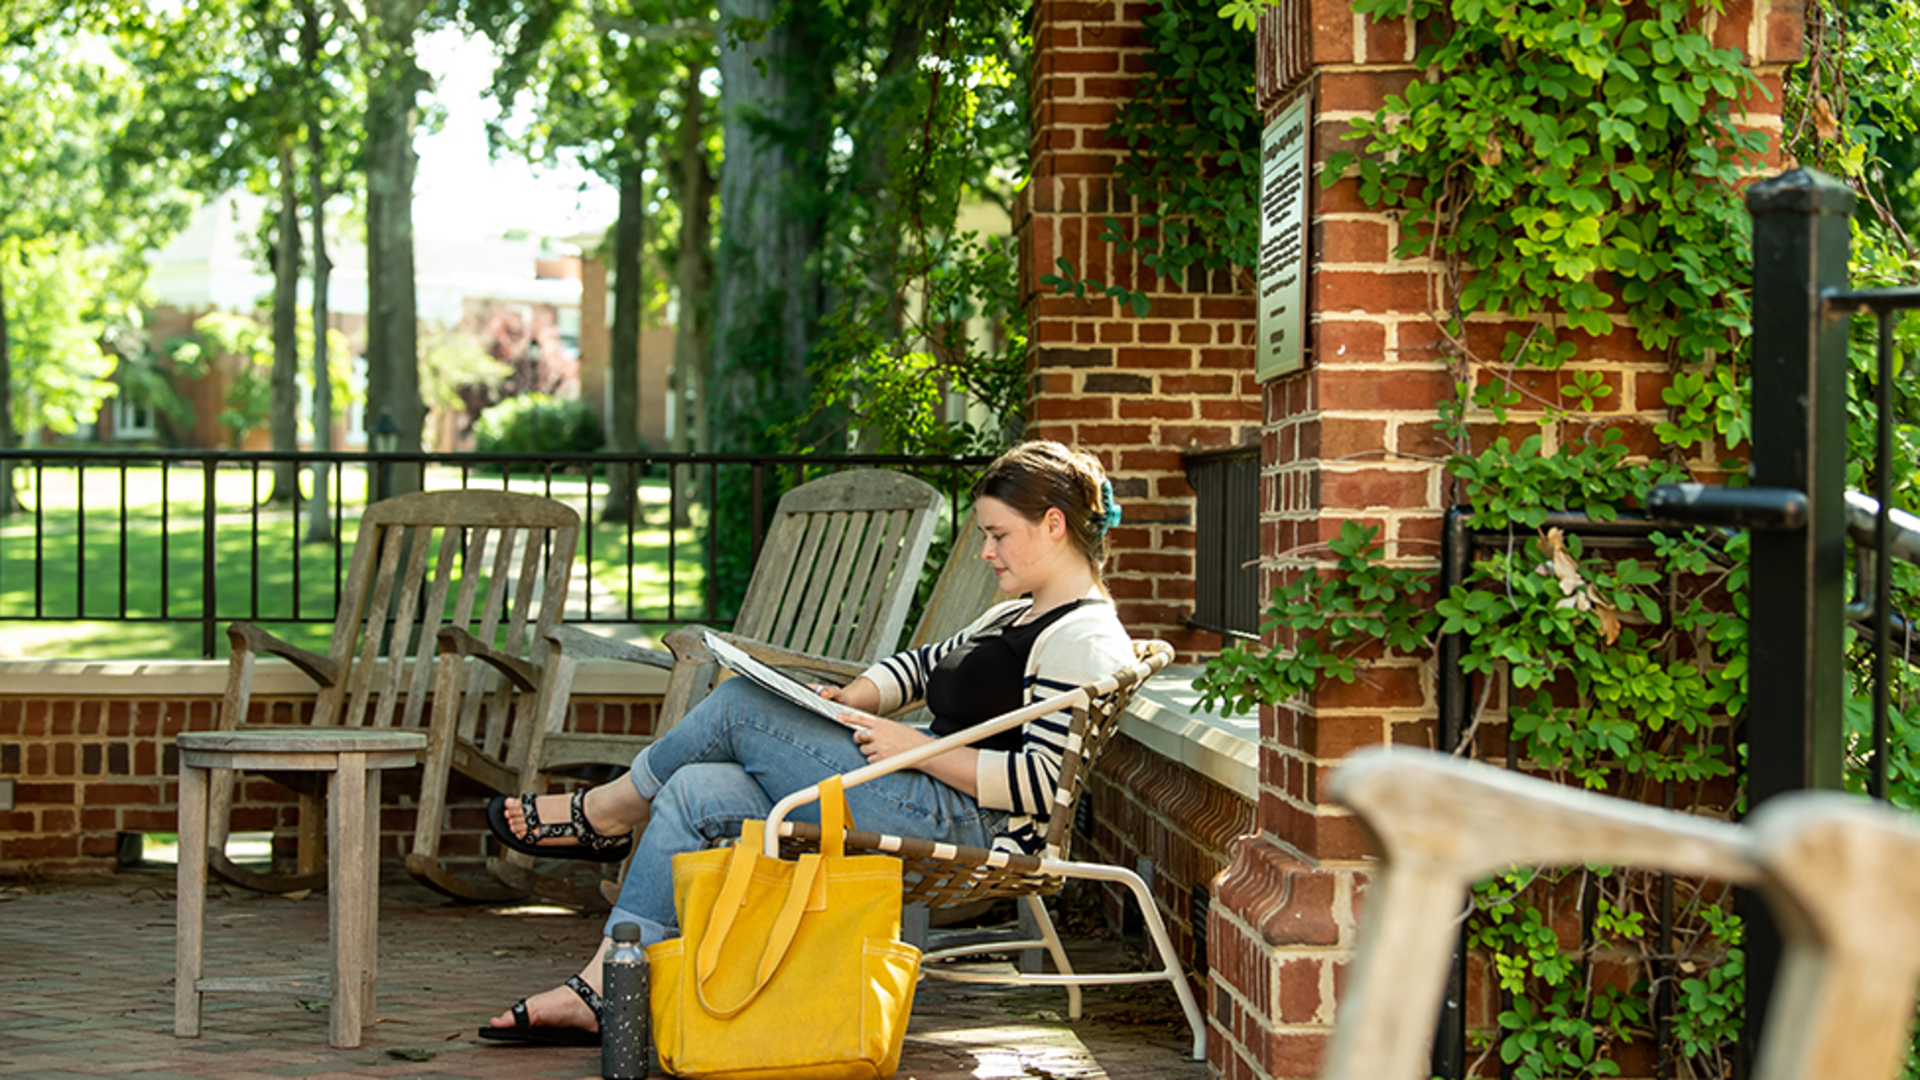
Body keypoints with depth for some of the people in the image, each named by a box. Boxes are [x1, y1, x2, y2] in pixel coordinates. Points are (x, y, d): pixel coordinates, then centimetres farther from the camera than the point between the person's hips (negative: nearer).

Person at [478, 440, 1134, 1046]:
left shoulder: (1085, 641, -11)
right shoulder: (1017, 618, 22)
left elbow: (1040, 781, -20)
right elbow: (926, 663, 28)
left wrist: (915, 747, -16)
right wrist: (851, 700, 9)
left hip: (957, 820, -11)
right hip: (930, 809, 11)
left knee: (740, 705, -7)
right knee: (693, 793, -1)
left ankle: (601, 814, 15)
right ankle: (600, 992, -5)